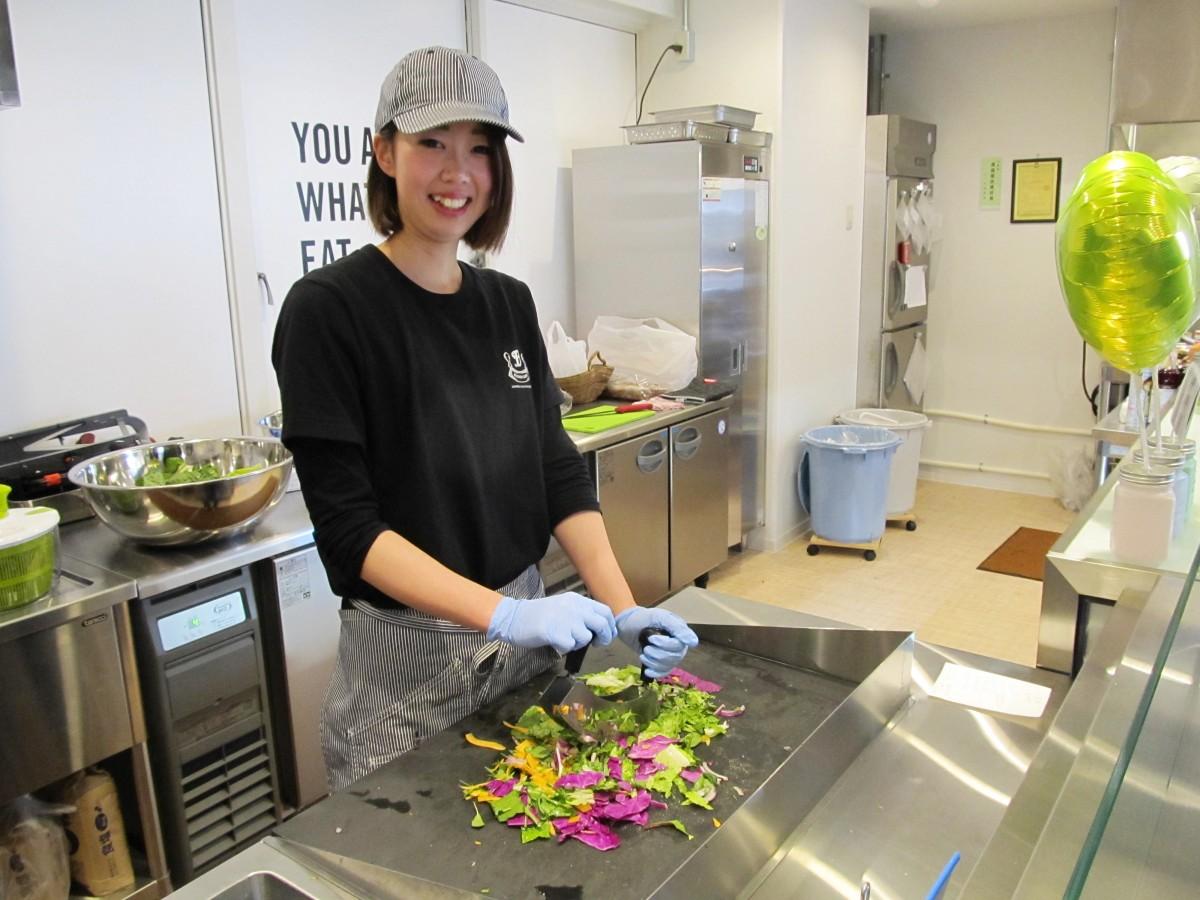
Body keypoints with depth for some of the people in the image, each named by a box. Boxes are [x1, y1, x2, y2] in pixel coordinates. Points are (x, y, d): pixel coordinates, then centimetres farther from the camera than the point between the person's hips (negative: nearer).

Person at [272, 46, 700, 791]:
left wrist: (622, 606, -10)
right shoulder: (329, 310, -14)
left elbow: (557, 471, 2)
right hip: (405, 657, -5)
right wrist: (501, 613, -28)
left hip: (527, 637, 6)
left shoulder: (509, 303, 3)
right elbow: (347, 524, -18)